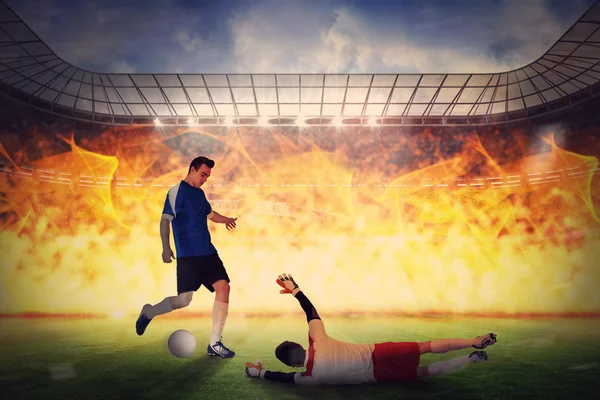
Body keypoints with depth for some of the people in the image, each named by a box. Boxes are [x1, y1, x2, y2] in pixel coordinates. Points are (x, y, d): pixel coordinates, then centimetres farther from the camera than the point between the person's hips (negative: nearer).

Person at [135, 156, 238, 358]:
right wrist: (166, 247, -26)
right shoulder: (176, 191, -6)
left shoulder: (200, 193, 16)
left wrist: (225, 219, 19)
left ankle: (215, 343, 0)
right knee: (184, 300, -8)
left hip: (208, 253, 7)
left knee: (223, 288, -8)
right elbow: (165, 220, -15)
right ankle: (149, 312, 24)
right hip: (187, 255, -7)